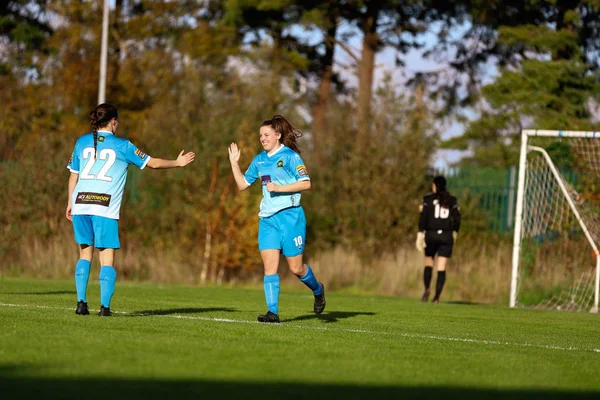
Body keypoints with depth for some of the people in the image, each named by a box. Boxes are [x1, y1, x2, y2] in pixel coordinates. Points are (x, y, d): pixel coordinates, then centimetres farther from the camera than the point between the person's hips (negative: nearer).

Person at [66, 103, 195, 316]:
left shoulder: (82, 142, 12)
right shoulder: (122, 146, 3)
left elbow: (73, 175, 15)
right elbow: (153, 163, 11)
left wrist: (70, 202, 24)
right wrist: (177, 163, 26)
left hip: (81, 203, 3)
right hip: (105, 207, -3)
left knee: (85, 254, 13)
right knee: (107, 258, 1)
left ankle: (81, 303, 4)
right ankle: (105, 306, -8)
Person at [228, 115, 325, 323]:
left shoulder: (290, 156, -6)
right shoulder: (259, 160, 13)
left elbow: (306, 183, -13)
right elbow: (242, 184, 19)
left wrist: (279, 188, -19)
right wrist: (234, 162, 9)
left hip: (290, 216, -6)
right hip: (267, 219, 6)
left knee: (296, 267, -1)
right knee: (269, 265, -6)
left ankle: (317, 289, 29)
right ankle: (272, 312, -8)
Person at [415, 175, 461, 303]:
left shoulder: (428, 198, 0)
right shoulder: (452, 200, 7)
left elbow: (423, 217, -7)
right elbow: (457, 219, 4)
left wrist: (420, 235, -7)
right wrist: (455, 233, 19)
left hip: (431, 235, -1)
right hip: (447, 235, 1)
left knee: (428, 264, 14)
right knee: (442, 268, 2)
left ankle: (427, 289, -9)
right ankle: (437, 297, -6)